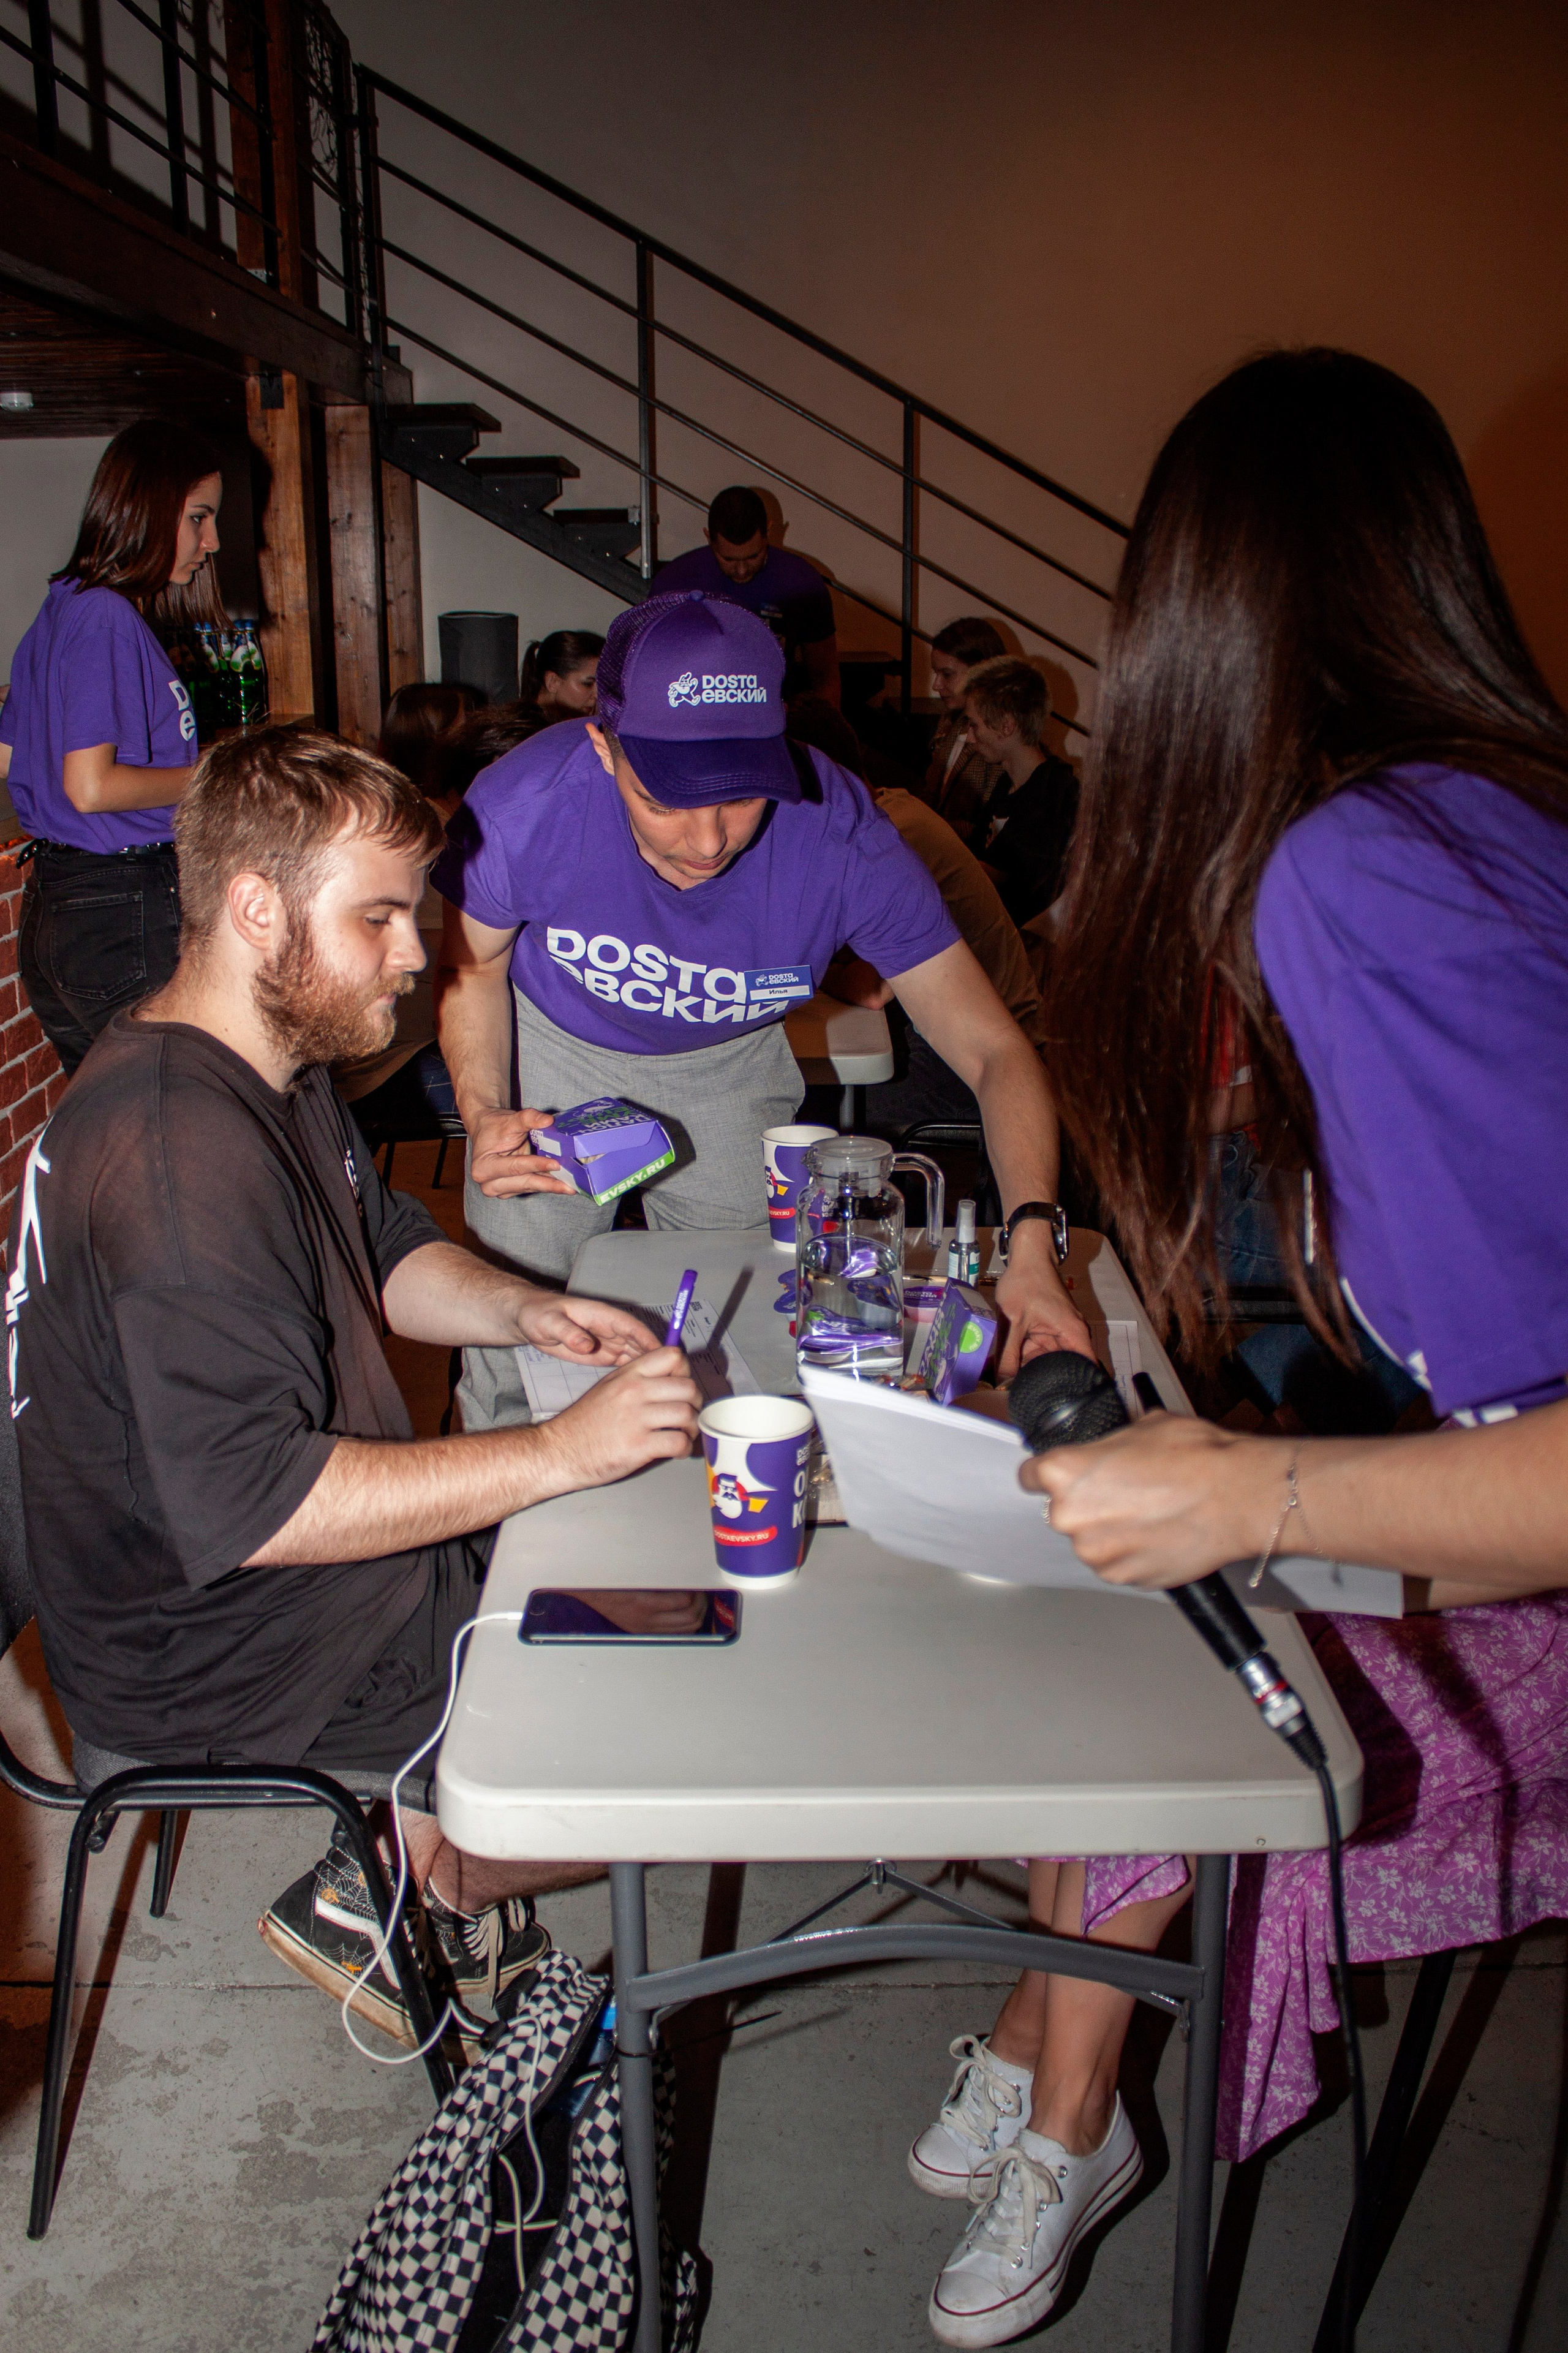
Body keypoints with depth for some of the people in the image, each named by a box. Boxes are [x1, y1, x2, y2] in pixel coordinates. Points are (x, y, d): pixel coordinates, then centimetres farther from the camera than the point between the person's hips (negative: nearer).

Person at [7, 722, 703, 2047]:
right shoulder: (177, 1161, -30)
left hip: (331, 1548, 10)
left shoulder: (273, 1074, 4)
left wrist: (520, 1313, -4)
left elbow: (387, 1251, 17)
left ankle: (431, 1864, 20)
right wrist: (562, 1451, -32)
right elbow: (256, 1508, -34)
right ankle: (390, 1896, 13)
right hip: (223, 1663, -10)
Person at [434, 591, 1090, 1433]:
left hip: (728, 1065, 1)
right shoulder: (523, 807, -32)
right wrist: (483, 1112, -28)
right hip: (554, 1050, 0)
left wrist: (1032, 1240, -46)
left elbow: (994, 1051, -30)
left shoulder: (841, 836, -33)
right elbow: (474, 963, -9)